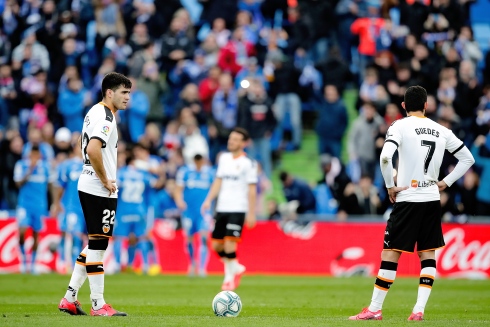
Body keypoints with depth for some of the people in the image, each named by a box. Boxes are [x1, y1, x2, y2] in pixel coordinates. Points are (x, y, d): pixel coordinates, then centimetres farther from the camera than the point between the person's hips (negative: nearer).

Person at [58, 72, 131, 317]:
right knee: (98, 244, -5)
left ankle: (69, 299, 16)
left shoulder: (96, 112, 15)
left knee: (94, 244, 15)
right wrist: (105, 180, -19)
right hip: (99, 191, -10)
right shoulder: (105, 117, -16)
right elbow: (93, 150, -29)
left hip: (89, 187, 10)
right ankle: (98, 305, -1)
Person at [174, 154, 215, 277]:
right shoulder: (184, 171, 1)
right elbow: (178, 190, 0)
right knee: (189, 239, 6)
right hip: (188, 210, 1)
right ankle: (192, 264, 31)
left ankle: (202, 267, -15)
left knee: (204, 238, -16)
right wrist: (179, 201, -18)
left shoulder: (210, 173, 2)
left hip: (204, 210, -1)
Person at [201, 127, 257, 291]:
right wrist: (209, 200, 5)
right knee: (216, 244, 6)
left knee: (229, 243, -14)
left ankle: (230, 277, 1)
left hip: (238, 209, -6)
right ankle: (236, 268, 27)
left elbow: (252, 189, -6)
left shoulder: (248, 163, -6)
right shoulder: (224, 158, 11)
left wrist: (251, 213, -9)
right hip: (222, 208, 6)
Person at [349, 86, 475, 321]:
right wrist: (446, 183, 15)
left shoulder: (400, 126, -6)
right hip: (432, 199, 4)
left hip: (408, 199, -4)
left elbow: (385, 157, -22)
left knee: (390, 254, 0)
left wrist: (390, 186, -10)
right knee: (428, 255, 9)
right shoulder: (441, 131, 9)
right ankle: (419, 310, 2)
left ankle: (374, 309, 2)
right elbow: (467, 158, 15)